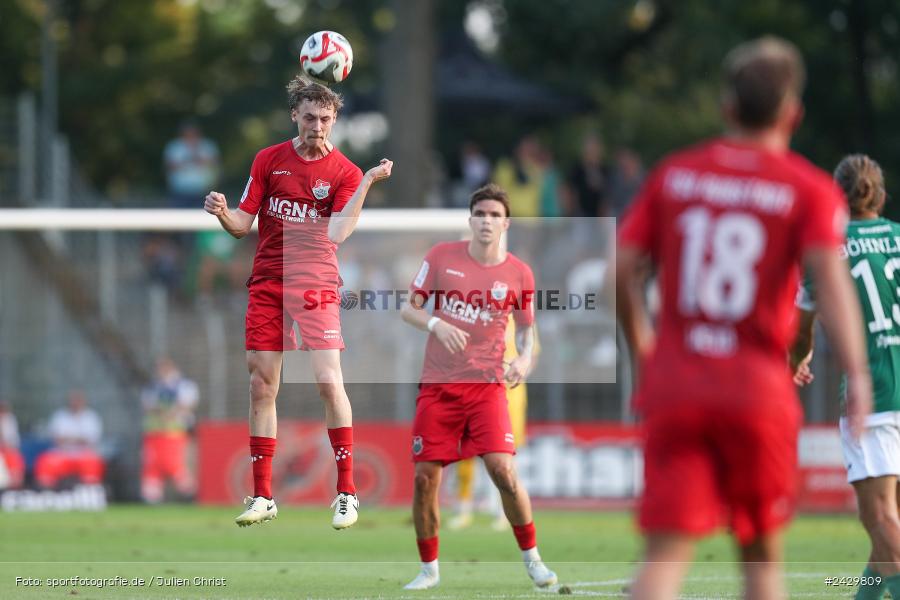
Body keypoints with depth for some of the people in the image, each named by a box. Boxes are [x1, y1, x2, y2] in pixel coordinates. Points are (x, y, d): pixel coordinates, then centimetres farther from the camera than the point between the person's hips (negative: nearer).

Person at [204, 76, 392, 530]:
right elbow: (242, 225, 7)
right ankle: (262, 496, 11)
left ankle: (346, 493, -6)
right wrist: (222, 213, -14)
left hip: (315, 284, -3)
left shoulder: (344, 172, -2)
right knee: (261, 386, 3)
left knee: (329, 381, -13)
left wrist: (368, 182, -21)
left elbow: (337, 234, -15)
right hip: (266, 284, 3)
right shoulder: (268, 160, 6)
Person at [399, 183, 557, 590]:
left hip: (487, 385, -1)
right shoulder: (441, 257, 0)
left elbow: (527, 328, 12)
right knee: (425, 477, -1)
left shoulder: (518, 273, 0)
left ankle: (532, 559, 3)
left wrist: (525, 357, -10)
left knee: (503, 470, -14)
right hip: (438, 384, 1)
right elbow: (408, 308, 2)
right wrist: (436, 324, -19)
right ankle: (428, 568, 15)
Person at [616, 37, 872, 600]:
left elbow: (624, 270, 7)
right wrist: (858, 374, -20)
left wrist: (642, 347, 24)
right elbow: (831, 277, -14)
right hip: (758, 390, -2)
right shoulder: (810, 190, 1)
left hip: (675, 385, 2)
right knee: (763, 553, 16)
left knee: (666, 553, -5)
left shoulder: (674, 174, 9)